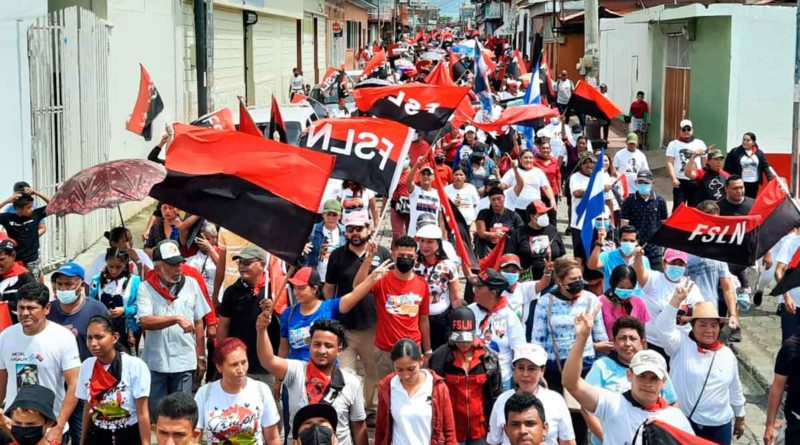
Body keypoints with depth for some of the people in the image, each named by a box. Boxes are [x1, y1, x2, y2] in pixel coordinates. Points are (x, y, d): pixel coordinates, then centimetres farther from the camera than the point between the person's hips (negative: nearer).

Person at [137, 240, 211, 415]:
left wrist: (201, 357, 7)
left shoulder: (191, 284, 2)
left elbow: (198, 323, 7)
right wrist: (177, 319, -27)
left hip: (184, 361, 1)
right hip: (155, 362, -1)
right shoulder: (146, 288, -5)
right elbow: (145, 321, -17)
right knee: (155, 412, 9)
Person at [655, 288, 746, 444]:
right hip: (683, 423, -3)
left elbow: (735, 390, 15)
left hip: (719, 426, 3)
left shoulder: (727, 354, 5)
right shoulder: (681, 344, -5)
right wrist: (677, 299, -31)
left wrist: (740, 418, 20)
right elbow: (663, 327, -23)